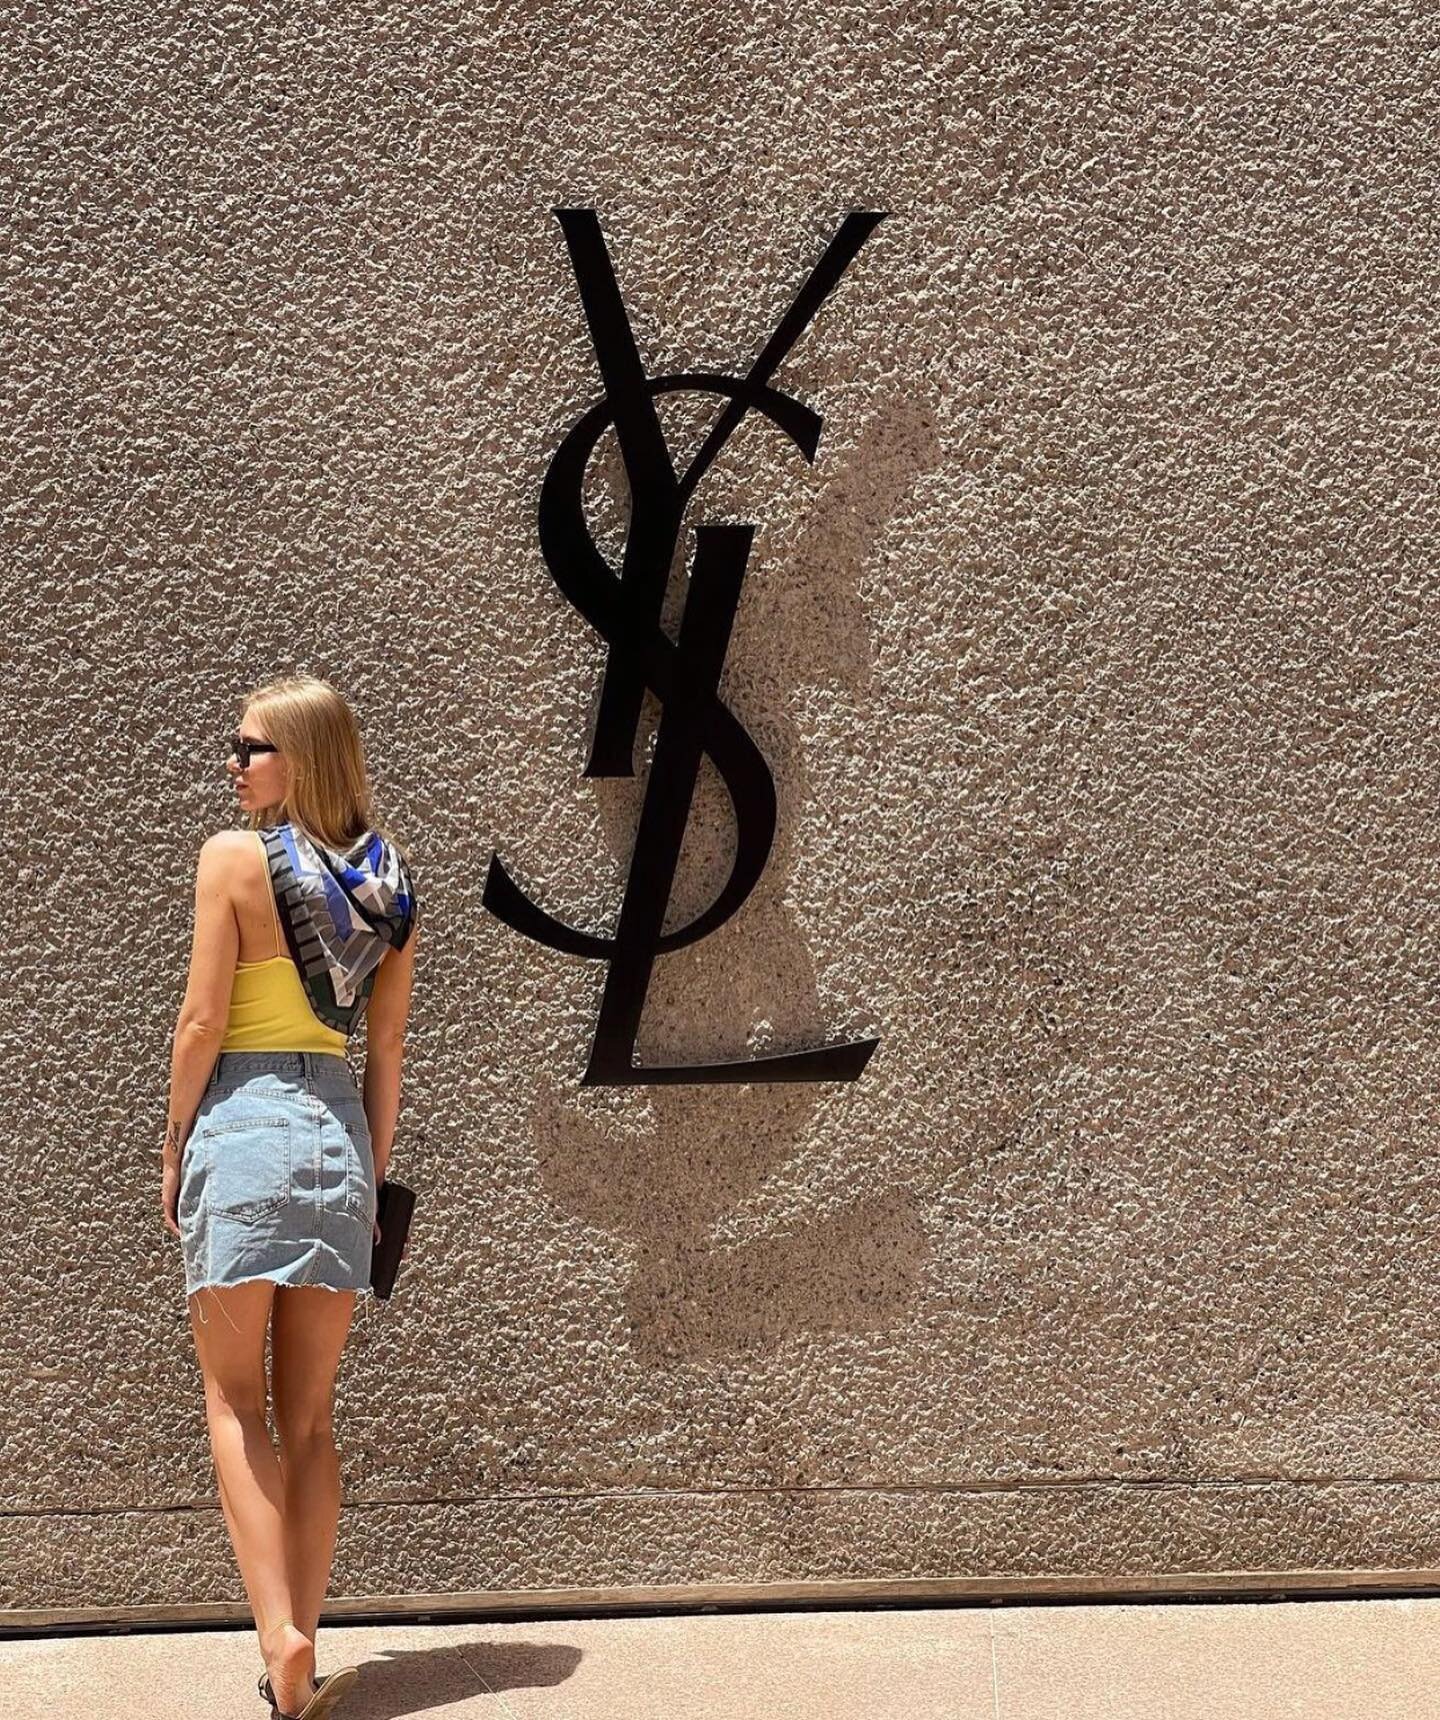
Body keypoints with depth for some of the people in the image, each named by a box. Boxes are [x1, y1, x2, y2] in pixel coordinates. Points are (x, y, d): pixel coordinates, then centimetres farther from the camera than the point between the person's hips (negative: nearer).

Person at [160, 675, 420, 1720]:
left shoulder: (234, 858, -6)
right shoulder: (390, 882, 9)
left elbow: (202, 1023, -8)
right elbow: (387, 1044, 11)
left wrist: (174, 1148, 3)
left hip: (242, 1121, -5)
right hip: (338, 1132, 5)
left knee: (235, 1405, 1)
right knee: (310, 1415, 11)